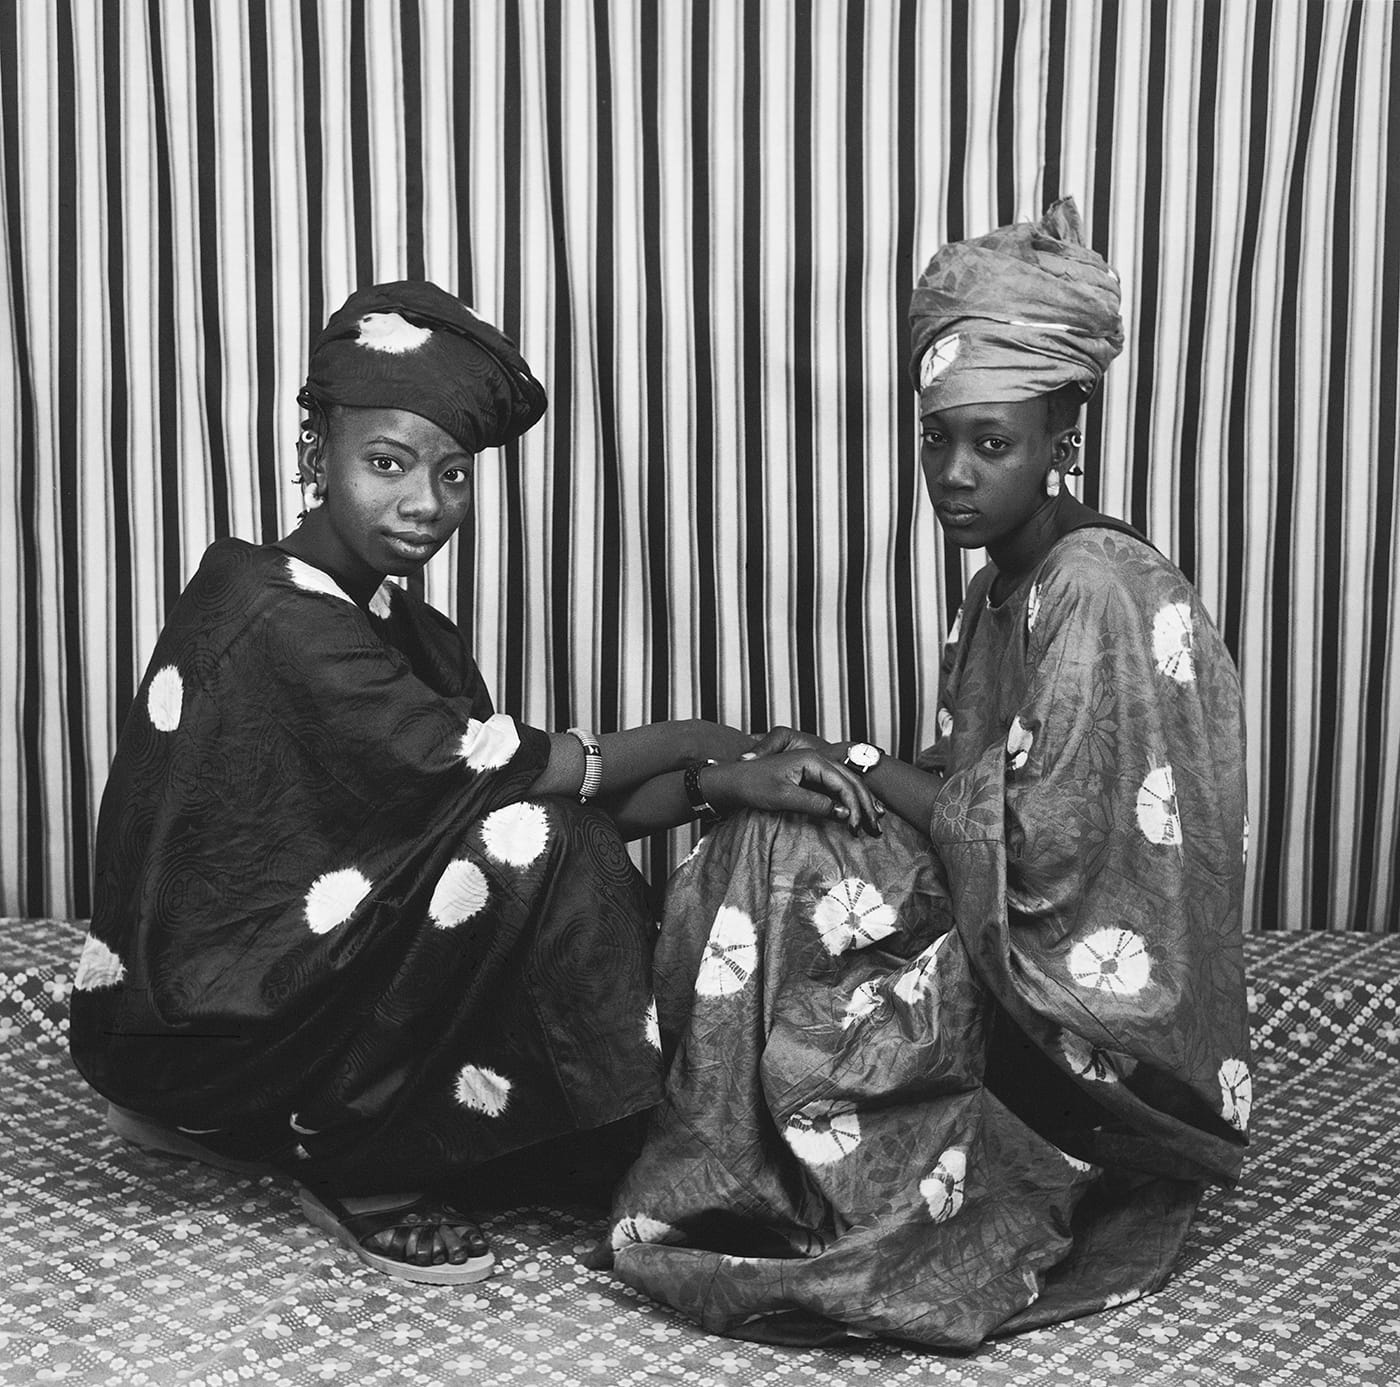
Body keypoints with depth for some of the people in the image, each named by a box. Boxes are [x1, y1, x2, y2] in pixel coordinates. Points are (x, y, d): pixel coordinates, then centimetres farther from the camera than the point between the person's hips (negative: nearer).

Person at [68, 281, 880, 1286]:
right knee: (522, 847, -22)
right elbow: (484, 767, -24)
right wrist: (694, 740, -13)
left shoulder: (412, 633, 7)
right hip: (187, 1023, -9)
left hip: (291, 971, 9)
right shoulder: (272, 617, -21)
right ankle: (358, 1168, -4)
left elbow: (546, 791, 0)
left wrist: (720, 785, -12)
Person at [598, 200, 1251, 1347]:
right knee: (755, 858, -4)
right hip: (996, 940, 8)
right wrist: (849, 771, -5)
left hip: (1090, 1028, -8)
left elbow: (1042, 854, -23)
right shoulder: (1002, 591, 9)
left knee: (775, 867, -16)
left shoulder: (1101, 591, -20)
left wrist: (861, 762, -13)